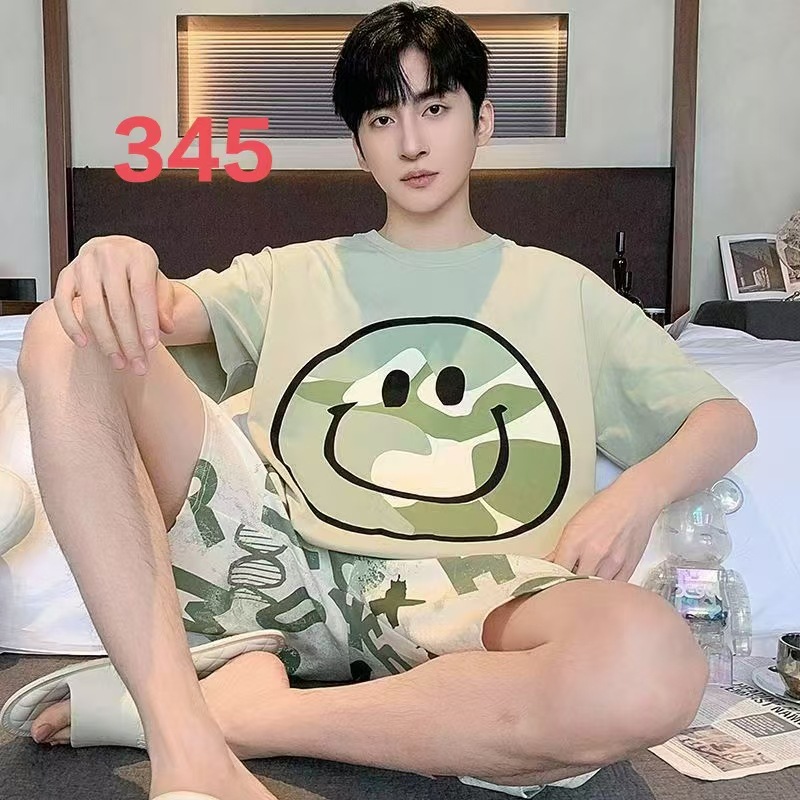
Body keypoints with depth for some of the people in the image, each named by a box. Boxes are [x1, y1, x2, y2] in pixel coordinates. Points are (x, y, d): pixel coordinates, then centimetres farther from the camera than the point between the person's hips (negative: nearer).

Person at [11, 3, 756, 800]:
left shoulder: (560, 288, 19)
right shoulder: (296, 275, 21)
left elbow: (728, 418, 17)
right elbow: (174, 309, 4)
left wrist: (640, 488, -5)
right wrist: (119, 264, -20)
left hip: (463, 599, 0)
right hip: (284, 560, 2)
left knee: (653, 670, -33)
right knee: (66, 341, -14)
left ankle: (240, 713, -19)